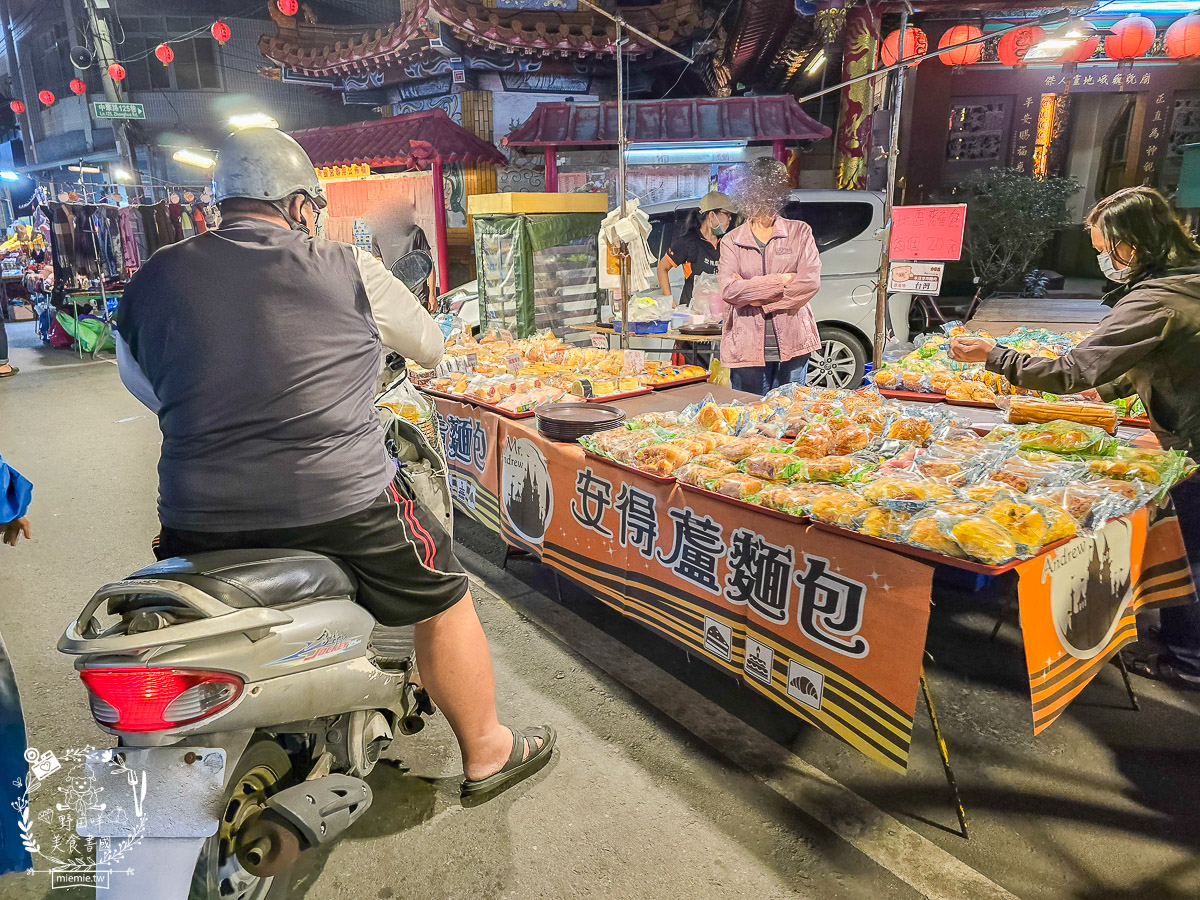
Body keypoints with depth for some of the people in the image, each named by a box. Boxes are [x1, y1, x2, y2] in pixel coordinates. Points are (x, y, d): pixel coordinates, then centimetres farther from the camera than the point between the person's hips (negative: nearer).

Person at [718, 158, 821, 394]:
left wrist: (759, 299, -10)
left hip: (792, 343, 1)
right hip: (747, 346, 0)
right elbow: (728, 290, -9)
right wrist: (781, 281, -10)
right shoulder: (732, 240, 6)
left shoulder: (800, 232, 7)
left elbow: (811, 281, -6)